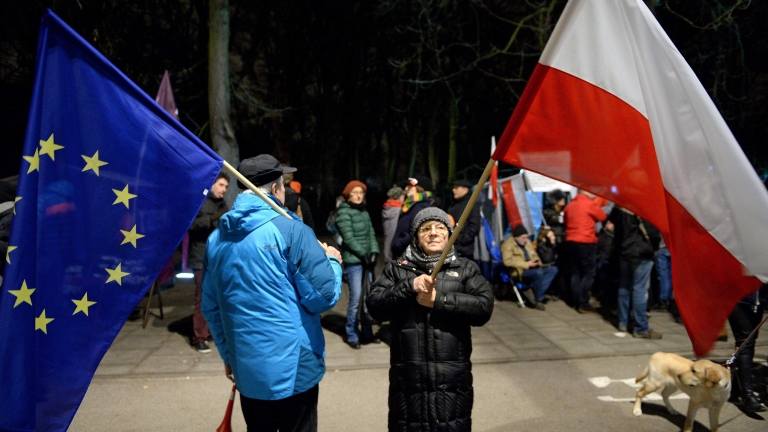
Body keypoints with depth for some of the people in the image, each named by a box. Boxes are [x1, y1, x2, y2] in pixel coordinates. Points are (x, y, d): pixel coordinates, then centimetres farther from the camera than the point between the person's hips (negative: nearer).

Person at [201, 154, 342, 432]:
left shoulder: (217, 237, 4)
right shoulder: (290, 230, -15)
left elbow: (210, 307, 11)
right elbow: (324, 296, -15)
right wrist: (333, 261, 4)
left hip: (247, 368, 6)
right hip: (294, 367, -5)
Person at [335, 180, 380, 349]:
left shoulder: (364, 212, 16)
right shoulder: (343, 212, -6)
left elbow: (371, 234, 11)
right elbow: (348, 238, -13)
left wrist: (374, 252, -4)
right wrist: (363, 254, -13)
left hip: (366, 260, 7)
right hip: (353, 261, -7)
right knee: (356, 299, -5)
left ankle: (367, 333, 21)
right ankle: (352, 336, 10)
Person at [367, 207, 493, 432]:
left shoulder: (465, 269, 7)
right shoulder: (397, 269, 7)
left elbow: (484, 307, -7)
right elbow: (374, 306, -5)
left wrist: (438, 300, -14)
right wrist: (409, 287, -18)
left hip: (452, 378, 0)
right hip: (408, 377, 0)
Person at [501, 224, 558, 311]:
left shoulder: (527, 242, 18)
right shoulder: (508, 245, -5)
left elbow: (535, 255, 29)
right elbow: (507, 261, -19)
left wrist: (537, 261, 3)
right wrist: (526, 264, -21)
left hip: (532, 269, 8)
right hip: (518, 272, -8)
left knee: (553, 269, -12)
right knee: (539, 273, -34)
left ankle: (538, 292, -23)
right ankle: (538, 300, -18)